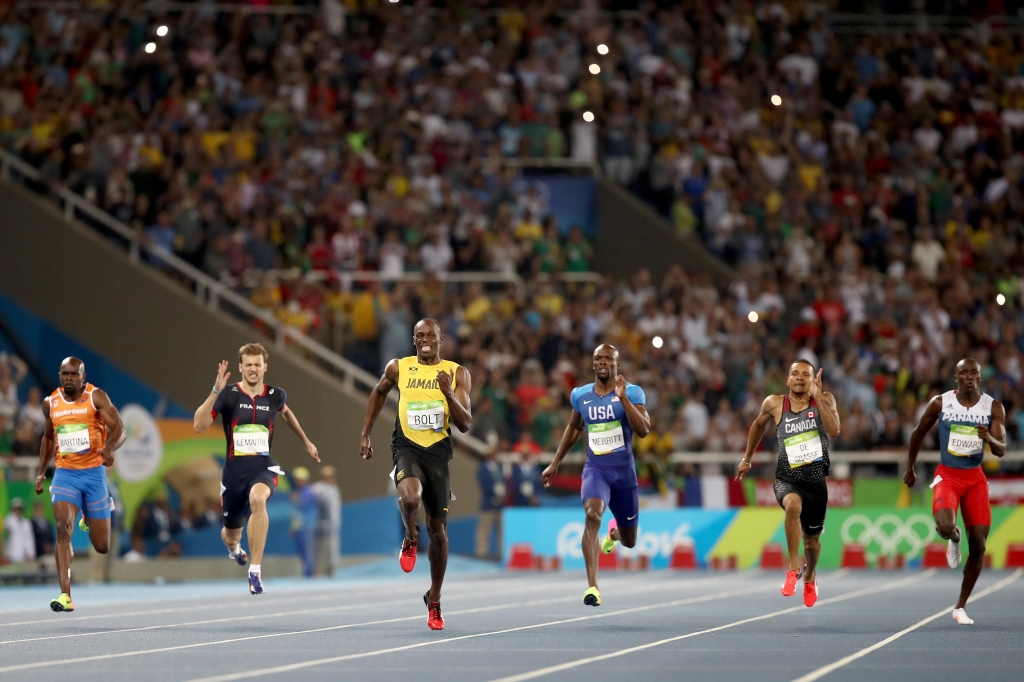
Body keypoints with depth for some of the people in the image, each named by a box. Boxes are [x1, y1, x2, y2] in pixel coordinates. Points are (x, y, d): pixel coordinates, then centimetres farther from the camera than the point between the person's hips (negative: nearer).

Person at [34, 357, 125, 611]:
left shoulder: (96, 397, -6)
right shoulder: (51, 403, 6)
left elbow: (119, 429, -14)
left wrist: (109, 447, -35)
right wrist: (41, 471, 16)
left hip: (93, 473, -1)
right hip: (65, 474, 1)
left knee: (101, 546, 5)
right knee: (63, 528, -23)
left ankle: (90, 520, 43)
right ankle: (65, 596, -25)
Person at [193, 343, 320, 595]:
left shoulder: (275, 395, 1)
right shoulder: (228, 395, -8)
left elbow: (285, 412, 26)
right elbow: (199, 426, -20)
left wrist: (306, 442, 33)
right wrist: (215, 391, -29)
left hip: (263, 467, 0)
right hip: (234, 469, 0)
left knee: (257, 499, -37)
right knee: (232, 535, 15)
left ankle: (255, 572, -31)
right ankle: (233, 546, 59)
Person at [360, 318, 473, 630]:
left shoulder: (457, 374, -1)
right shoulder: (398, 368, 2)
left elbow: (465, 425, -5)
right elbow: (379, 392, 22)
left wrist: (449, 393, -21)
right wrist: (365, 434, 19)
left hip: (438, 451, 1)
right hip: (407, 446, -1)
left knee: (438, 528, 8)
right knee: (410, 497, -34)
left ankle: (434, 599, 25)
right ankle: (410, 539, 2)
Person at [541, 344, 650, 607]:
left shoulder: (632, 393, -6)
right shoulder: (580, 395, 4)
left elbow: (643, 430, -19)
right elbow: (573, 428, 22)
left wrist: (623, 398, -26)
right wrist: (555, 463, 23)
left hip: (624, 470, 0)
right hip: (595, 468, 0)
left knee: (628, 541, 14)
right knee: (592, 516, -30)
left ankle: (615, 530, 55)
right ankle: (592, 587, -35)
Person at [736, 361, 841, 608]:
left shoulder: (825, 400, -4)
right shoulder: (774, 404, -2)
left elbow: (834, 431, -21)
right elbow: (759, 425, 18)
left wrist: (817, 396, -23)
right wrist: (747, 458, 23)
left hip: (816, 480, 1)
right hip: (787, 478, -1)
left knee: (812, 538, 15)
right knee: (793, 504, -37)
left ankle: (810, 578, 50)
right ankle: (793, 569, -25)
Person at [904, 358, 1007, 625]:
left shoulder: (994, 408, -4)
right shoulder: (940, 403, -6)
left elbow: (1001, 450, -10)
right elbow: (919, 433, 9)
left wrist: (989, 438, -32)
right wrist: (909, 469, 13)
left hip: (975, 478, 2)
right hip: (947, 475, -2)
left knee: (978, 546, -1)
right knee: (945, 526, -30)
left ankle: (960, 607, 13)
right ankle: (953, 540, 11)